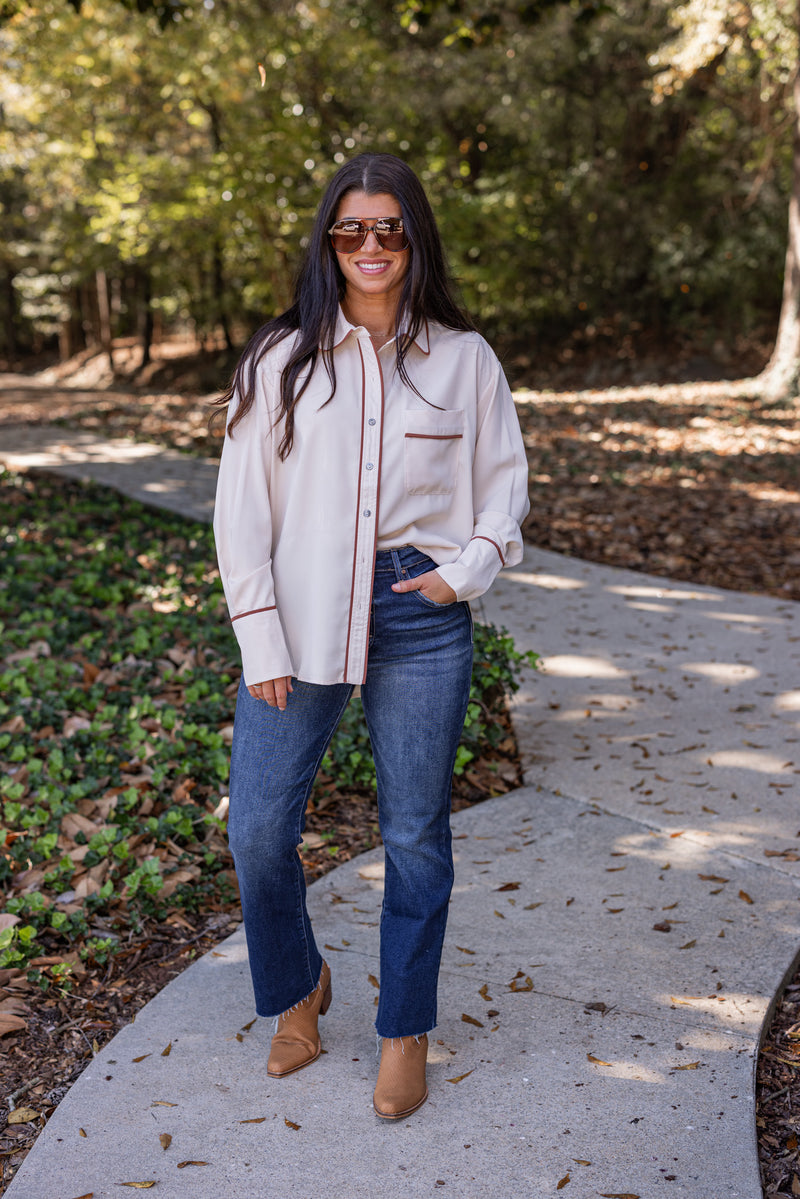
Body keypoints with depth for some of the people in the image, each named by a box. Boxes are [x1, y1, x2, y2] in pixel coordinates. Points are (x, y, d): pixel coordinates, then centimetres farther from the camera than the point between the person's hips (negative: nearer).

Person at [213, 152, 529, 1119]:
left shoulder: (464, 359, 5)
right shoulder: (280, 359, 3)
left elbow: (504, 485, 13)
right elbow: (241, 507, 1)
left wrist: (469, 568, -6)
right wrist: (261, 642, -5)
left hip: (420, 616, 0)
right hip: (301, 615, 1)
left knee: (415, 833, 8)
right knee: (257, 830, 3)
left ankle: (405, 1030, 28)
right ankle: (298, 988, 32)